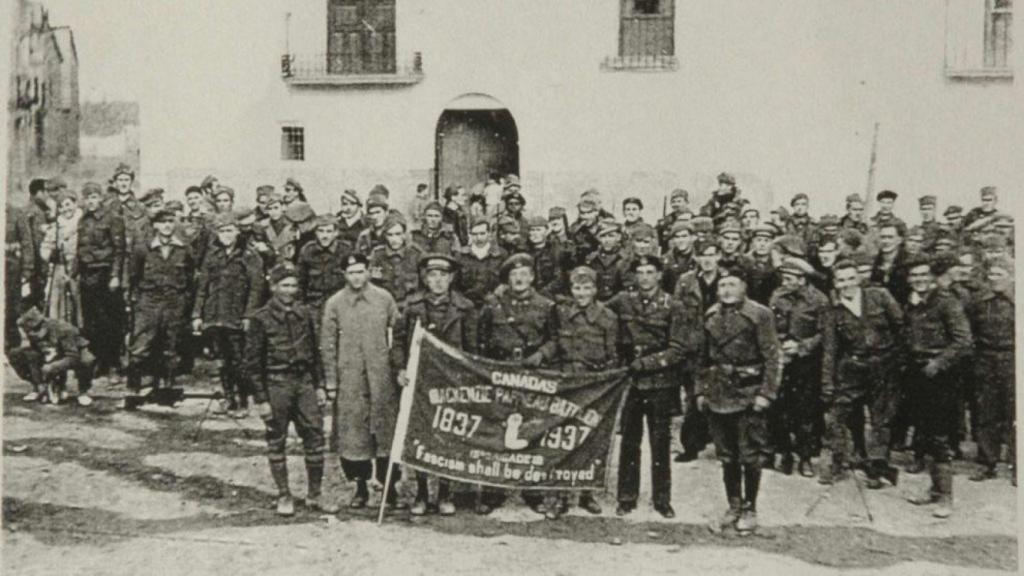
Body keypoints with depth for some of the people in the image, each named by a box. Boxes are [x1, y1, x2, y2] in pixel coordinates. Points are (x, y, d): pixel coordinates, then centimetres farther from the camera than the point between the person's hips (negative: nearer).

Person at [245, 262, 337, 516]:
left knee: (315, 436, 2)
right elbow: (252, 362, -6)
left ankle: (315, 495, 14)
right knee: (277, 442, 5)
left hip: (304, 381, 4)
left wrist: (319, 386, 10)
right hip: (276, 383, -4)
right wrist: (260, 399, -9)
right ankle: (284, 497, 18)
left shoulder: (304, 314, 8)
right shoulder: (261, 318, -6)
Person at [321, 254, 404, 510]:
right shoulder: (334, 304, 2)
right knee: (352, 432, 4)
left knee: (387, 431, 4)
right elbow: (328, 344, 3)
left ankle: (390, 488, 15)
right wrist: (330, 381, 0)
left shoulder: (384, 298, 3)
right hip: (349, 378, 0)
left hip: (382, 376, 0)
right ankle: (360, 487, 18)